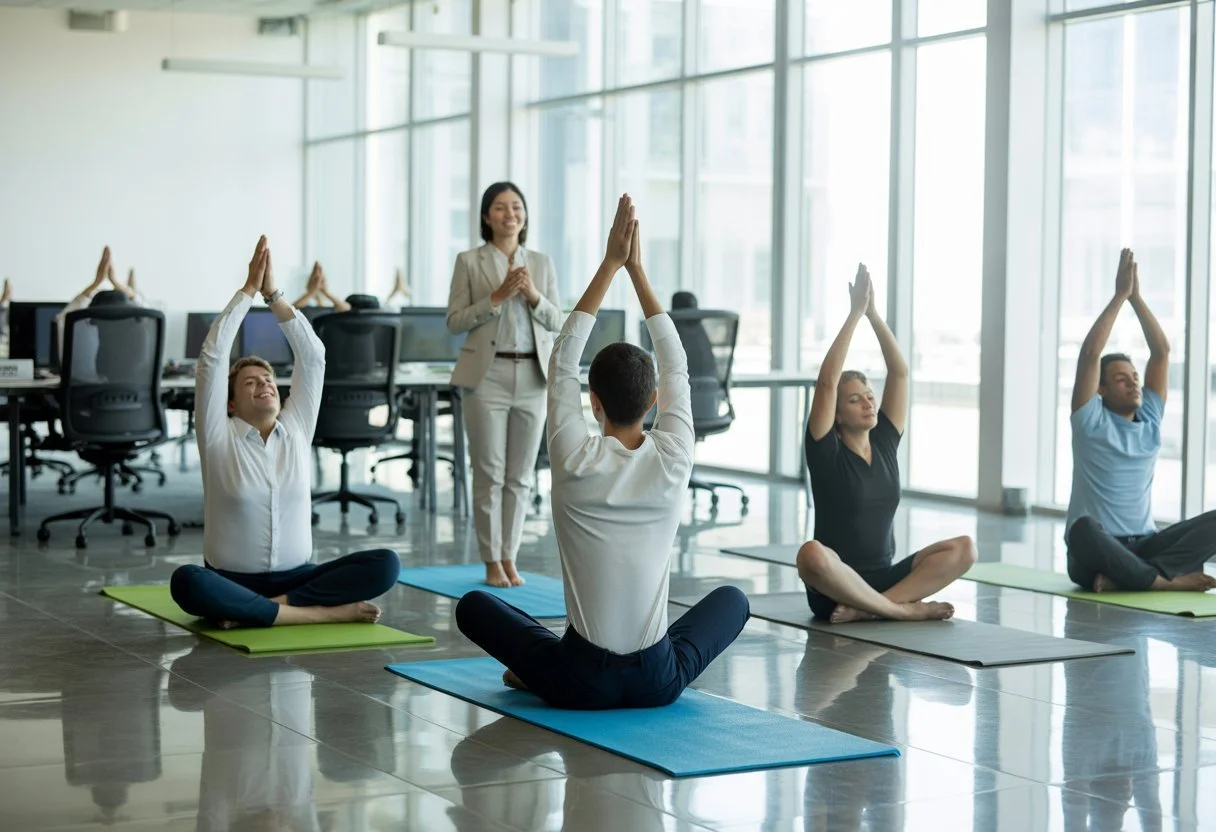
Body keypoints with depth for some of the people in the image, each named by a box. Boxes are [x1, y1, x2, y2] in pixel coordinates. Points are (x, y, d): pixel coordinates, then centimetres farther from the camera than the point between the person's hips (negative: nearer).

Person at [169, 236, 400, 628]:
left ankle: (259, 610, -22)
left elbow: (312, 355, 2)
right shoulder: (219, 437, 0)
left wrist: (273, 293, -3)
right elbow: (211, 358, -9)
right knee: (186, 583, -37)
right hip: (234, 582, -3)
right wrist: (248, 290, -8)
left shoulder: (297, 429, 8)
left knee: (385, 564, -21)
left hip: (295, 577, 3)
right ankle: (323, 611, -31)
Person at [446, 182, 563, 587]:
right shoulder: (469, 262, 0)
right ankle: (491, 562, 7)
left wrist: (533, 295, -10)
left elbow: (557, 321, 8)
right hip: (488, 375, -3)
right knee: (490, 473, -1)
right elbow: (454, 322, -4)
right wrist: (496, 298, -15)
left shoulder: (542, 263, 10)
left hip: (532, 376, 3)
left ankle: (510, 557, 15)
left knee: (521, 475, 7)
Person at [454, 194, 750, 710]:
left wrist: (610, 265, 3)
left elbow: (562, 361, 1)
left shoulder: (576, 463, -10)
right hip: (658, 683, 1)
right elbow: (676, 365, 7)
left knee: (473, 605, 22)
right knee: (732, 600, 31)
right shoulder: (673, 461, -6)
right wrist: (636, 268, 8)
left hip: (581, 683, -1)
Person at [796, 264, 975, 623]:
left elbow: (900, 371, 3)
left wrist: (873, 313, -5)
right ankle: (904, 609, -27)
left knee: (964, 549, -17)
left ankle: (864, 610, -26)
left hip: (884, 579, 5)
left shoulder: (885, 443, 8)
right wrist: (855, 313, -16)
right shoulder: (827, 452, -4)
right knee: (812, 554, -39)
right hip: (834, 590, -5)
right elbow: (827, 381, -17)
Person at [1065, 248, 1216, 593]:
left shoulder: (1150, 420, 12)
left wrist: (1137, 297, -1)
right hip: (1096, 553, -5)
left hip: (1143, 546, 5)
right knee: (1084, 528, -40)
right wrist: (1119, 296, -10)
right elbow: (1090, 354, -12)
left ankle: (1123, 576, -30)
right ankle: (1169, 581, -30)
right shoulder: (1091, 421, 0)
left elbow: (1161, 351, 5)